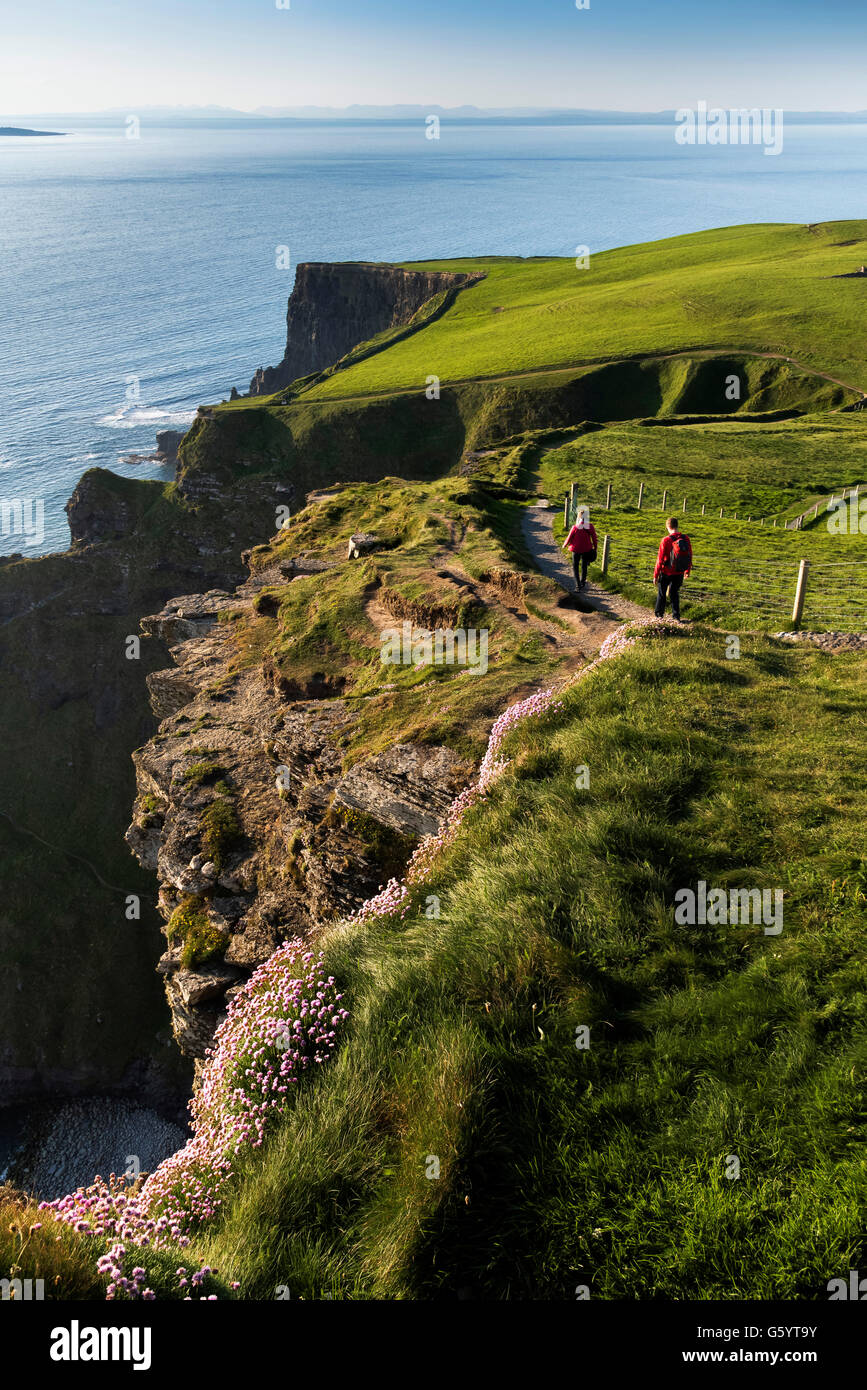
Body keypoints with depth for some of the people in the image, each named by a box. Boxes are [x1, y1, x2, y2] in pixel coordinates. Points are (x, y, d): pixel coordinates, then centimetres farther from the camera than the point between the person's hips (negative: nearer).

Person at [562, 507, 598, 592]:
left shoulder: (575, 527, -20)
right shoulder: (590, 527, -12)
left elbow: (569, 538, -9)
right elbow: (594, 538, -3)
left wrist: (564, 545, 10)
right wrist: (595, 547, 13)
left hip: (576, 549, -2)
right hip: (587, 549, 2)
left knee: (575, 567, 12)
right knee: (584, 566, 20)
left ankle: (578, 584, 3)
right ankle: (582, 582, 32)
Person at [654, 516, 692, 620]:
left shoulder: (666, 540, -20)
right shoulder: (686, 539, -6)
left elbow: (660, 560, -16)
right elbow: (690, 556, 5)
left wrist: (655, 575, -7)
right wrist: (687, 571, 19)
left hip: (666, 573, -4)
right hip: (679, 573, 4)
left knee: (661, 593, 17)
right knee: (674, 593, 21)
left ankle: (659, 613, 29)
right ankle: (676, 616, 21)